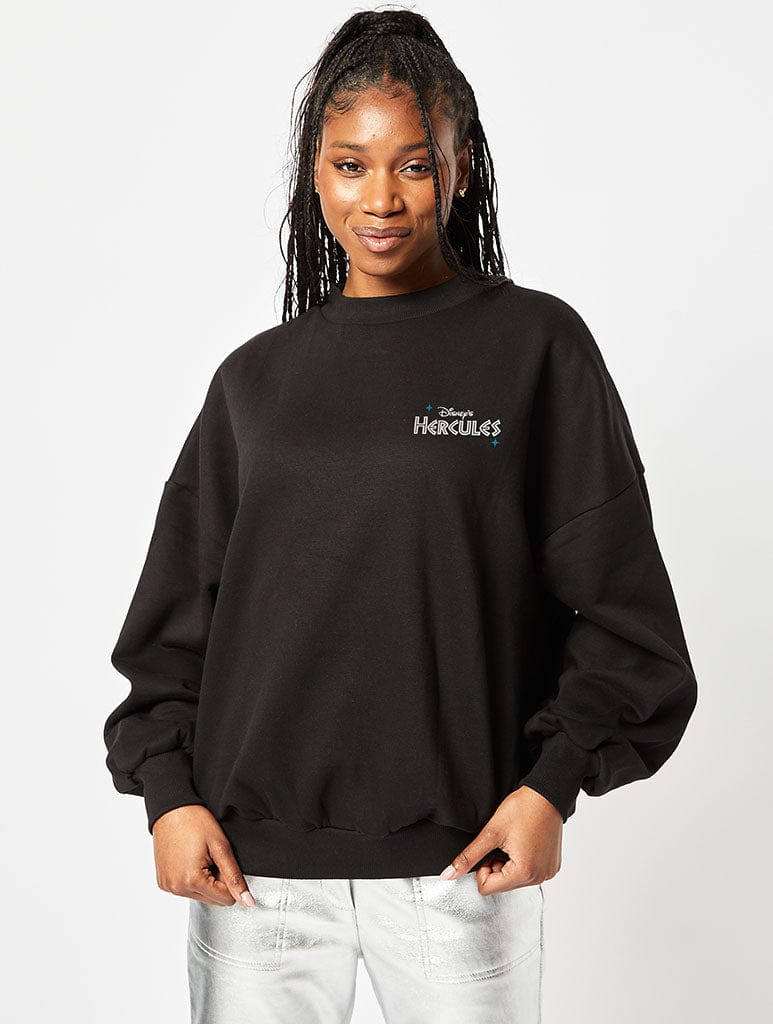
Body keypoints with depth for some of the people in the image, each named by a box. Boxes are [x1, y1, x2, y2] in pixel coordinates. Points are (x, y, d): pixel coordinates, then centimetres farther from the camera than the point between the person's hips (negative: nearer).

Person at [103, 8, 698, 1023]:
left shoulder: (537, 346, 0)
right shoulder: (256, 379, 8)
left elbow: (620, 602, -1)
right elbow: (178, 609, 10)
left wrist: (552, 786, -9)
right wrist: (168, 790, 0)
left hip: (461, 854, -2)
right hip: (252, 858, 3)